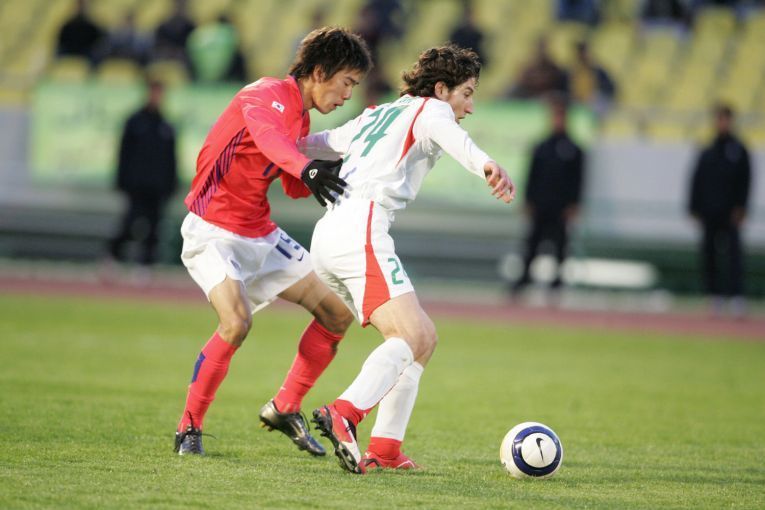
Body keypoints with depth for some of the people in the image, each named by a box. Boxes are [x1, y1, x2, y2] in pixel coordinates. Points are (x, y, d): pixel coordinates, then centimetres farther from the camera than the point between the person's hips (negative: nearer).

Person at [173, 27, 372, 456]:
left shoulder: (301, 117, 10)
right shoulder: (269, 96, -18)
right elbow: (266, 135, -42)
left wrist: (337, 171, 0)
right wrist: (308, 168, -61)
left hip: (261, 235, 9)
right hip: (213, 231, -9)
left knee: (337, 314, 6)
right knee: (237, 321, -29)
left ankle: (285, 408, 19)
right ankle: (190, 428, -12)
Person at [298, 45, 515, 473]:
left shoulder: (377, 116, 29)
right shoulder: (430, 109, 4)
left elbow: (322, 141, 41)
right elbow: (447, 134, -20)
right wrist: (487, 164, -41)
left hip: (328, 234, 9)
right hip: (360, 231, -9)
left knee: (424, 337, 12)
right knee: (410, 335, -22)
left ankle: (386, 448, 3)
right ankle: (344, 414, -43)